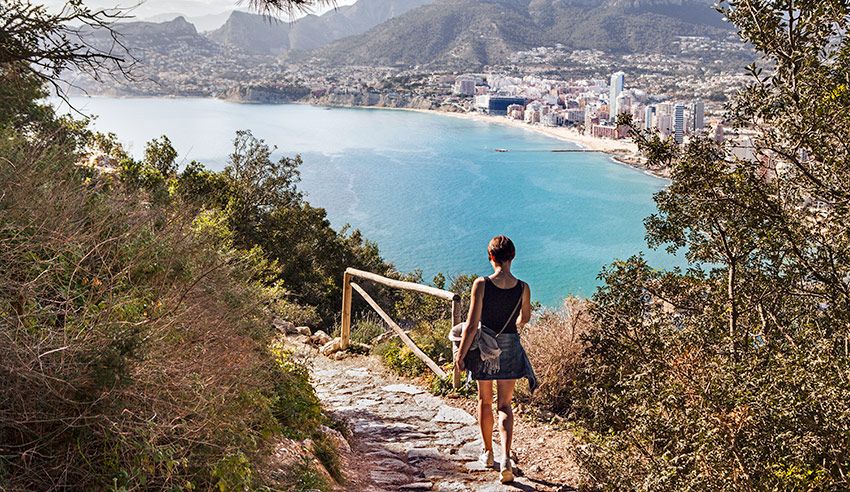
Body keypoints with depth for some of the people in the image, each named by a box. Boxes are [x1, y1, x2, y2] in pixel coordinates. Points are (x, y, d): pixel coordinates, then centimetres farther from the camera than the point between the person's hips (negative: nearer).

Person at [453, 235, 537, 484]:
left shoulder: (481, 284, -15)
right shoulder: (523, 288, -8)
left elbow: (472, 325, -15)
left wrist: (460, 353, -4)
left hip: (484, 347, -1)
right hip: (510, 349, 1)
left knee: (485, 401, 18)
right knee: (505, 405, 10)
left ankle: (488, 453, 33)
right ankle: (506, 459, -6)